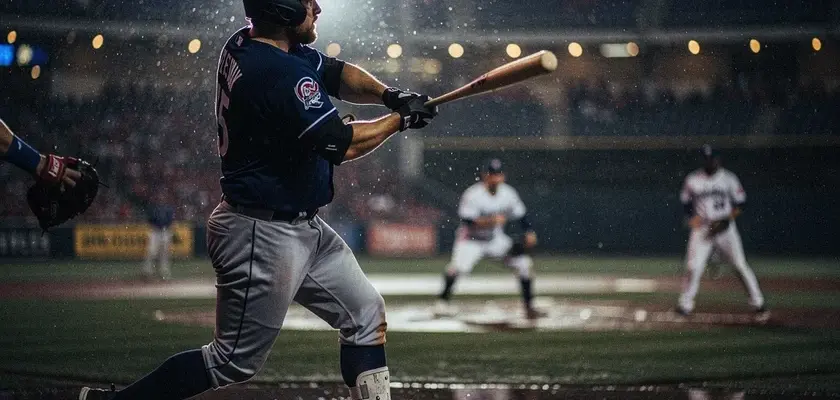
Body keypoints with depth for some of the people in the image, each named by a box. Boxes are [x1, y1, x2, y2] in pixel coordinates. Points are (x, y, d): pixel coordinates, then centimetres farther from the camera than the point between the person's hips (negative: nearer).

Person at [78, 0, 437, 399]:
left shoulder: (245, 45, 3)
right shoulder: (281, 73, -26)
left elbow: (339, 74, 9)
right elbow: (343, 144, -20)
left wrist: (388, 94, -8)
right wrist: (401, 119, -5)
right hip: (263, 235, -10)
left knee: (367, 314, 13)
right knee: (234, 362, -1)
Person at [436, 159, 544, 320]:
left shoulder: (508, 193, -7)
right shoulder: (473, 194, -22)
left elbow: (520, 215, 3)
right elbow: (467, 221, -29)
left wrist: (529, 232, -12)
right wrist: (491, 220, -39)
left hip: (496, 239, 5)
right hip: (471, 239, -5)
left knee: (524, 263, -5)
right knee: (458, 265, -31)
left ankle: (529, 307, 4)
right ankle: (443, 301, -16)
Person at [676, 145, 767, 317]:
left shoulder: (729, 178, 0)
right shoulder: (692, 180, 2)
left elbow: (740, 204, 4)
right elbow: (686, 203, 13)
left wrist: (727, 220, -11)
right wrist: (692, 220, -5)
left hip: (725, 227, 0)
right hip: (702, 229, 0)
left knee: (741, 265, -5)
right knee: (693, 267, -9)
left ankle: (758, 302, 3)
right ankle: (685, 304, 5)